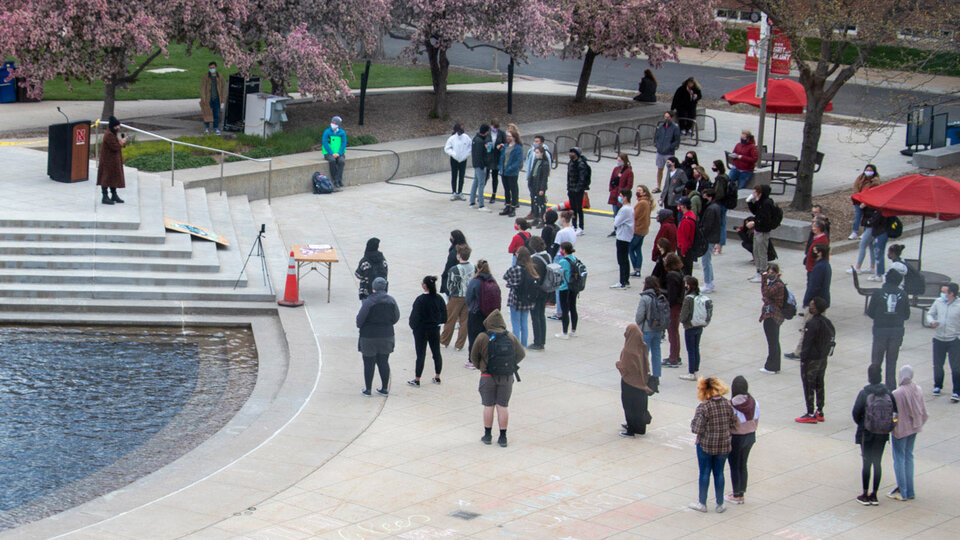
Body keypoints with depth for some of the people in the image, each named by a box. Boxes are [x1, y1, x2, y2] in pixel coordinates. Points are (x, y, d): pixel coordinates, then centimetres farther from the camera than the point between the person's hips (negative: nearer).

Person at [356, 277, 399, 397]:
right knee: (383, 362, 14)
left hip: (369, 336, -4)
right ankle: (385, 388, 18)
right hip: (386, 335, 4)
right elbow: (396, 317, 5)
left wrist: (359, 325, 5)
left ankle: (367, 389, 10)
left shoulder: (368, 301, -17)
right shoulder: (391, 301, -3)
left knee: (368, 363, 5)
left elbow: (360, 318, -17)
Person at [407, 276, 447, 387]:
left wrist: (413, 326, 1)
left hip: (421, 330, -5)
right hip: (435, 330, 5)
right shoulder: (439, 298, -3)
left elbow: (415, 316, -16)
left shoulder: (420, 299, -19)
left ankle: (417, 380, 6)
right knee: (436, 353, 14)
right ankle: (437, 377, 23)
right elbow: (444, 316, 3)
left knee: (420, 355, 0)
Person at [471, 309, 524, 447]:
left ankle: (487, 435, 15)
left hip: (488, 377, -2)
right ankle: (503, 437, 8)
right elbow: (521, 354, 8)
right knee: (502, 407, 8)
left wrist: (479, 367, 17)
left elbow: (474, 356, -1)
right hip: (507, 377, 2)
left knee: (488, 406, 9)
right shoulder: (511, 337, -2)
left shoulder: (482, 337, -10)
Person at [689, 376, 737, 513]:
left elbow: (697, 429, -20)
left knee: (704, 473, 10)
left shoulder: (703, 407, -19)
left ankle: (702, 503, 19)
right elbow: (734, 425, 1)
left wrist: (693, 423, 1)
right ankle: (720, 504, 20)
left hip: (706, 445, -4)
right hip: (723, 446, 4)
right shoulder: (727, 404, -5)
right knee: (719, 473, 14)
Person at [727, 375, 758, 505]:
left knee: (734, 467, 9)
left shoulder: (731, 405, -23)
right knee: (743, 465, 19)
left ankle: (736, 496, 17)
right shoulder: (753, 402, -8)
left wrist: (727, 441, -13)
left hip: (736, 437, -5)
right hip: (750, 436, 5)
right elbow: (756, 420, 3)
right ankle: (741, 492, 29)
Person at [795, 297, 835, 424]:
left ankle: (811, 415, 4)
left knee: (808, 386, 1)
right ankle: (820, 412, 24)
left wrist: (803, 359, -13)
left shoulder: (812, 324, -23)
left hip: (811, 360, -8)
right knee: (819, 385, 17)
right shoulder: (826, 321, 3)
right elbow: (833, 334, 12)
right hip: (823, 358, 8)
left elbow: (807, 343, -20)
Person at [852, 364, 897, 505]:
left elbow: (856, 412, -12)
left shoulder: (864, 393, -15)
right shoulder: (887, 392, -6)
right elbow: (895, 409, -4)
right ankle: (874, 495, 15)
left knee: (867, 463, 6)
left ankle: (865, 495, 11)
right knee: (877, 463, 11)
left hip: (866, 433, -3)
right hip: (882, 433, 3)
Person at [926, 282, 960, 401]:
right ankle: (937, 386, 34)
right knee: (937, 365, 11)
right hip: (939, 339, 4)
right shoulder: (938, 302, 2)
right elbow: (930, 314, 13)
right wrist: (931, 321, -8)